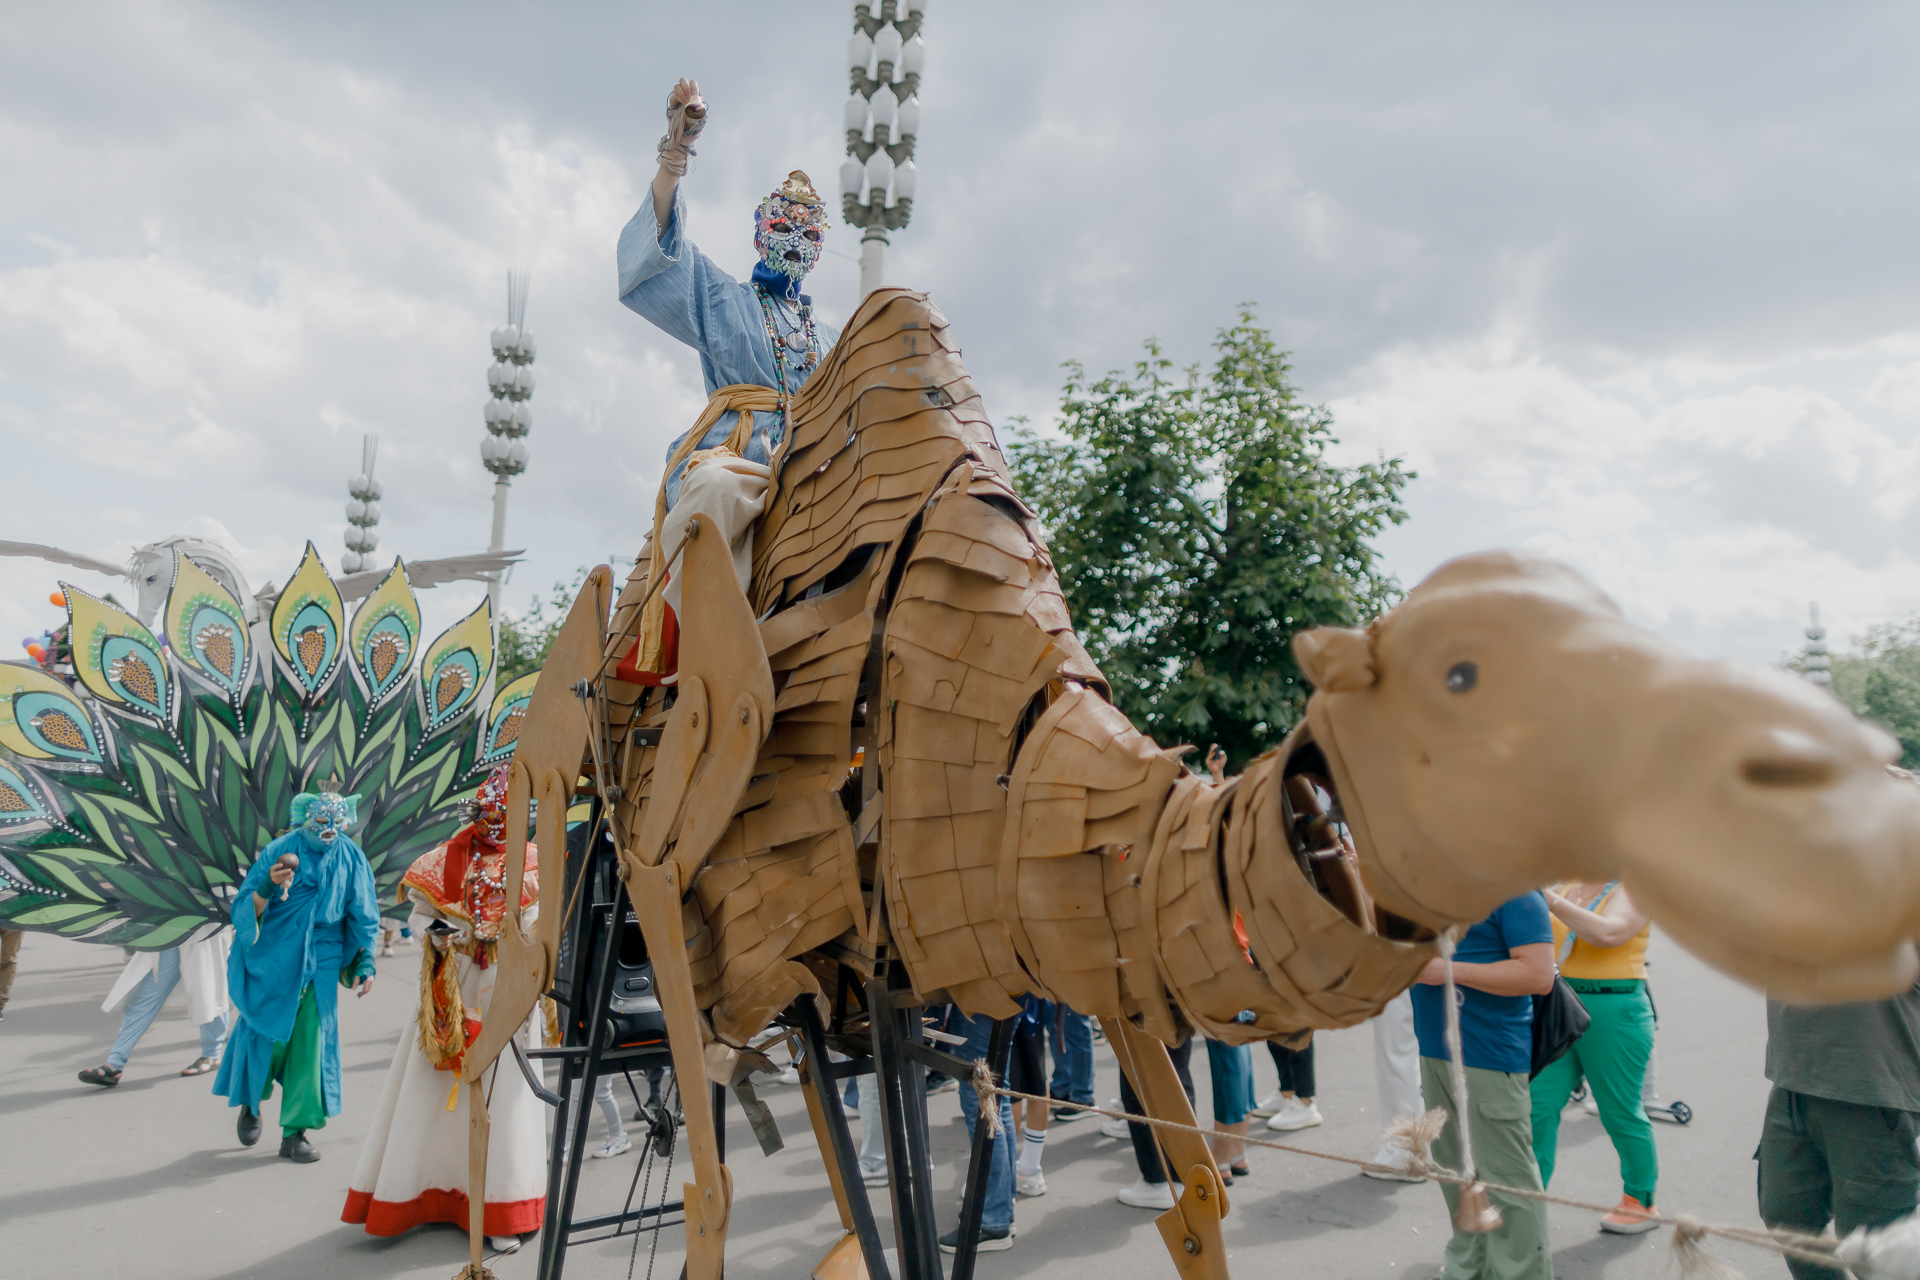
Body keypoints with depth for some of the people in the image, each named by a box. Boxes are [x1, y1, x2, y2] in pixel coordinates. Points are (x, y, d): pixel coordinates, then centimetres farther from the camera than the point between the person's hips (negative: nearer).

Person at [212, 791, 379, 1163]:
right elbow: (244, 909, -7)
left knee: (311, 1044, 0)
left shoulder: (352, 858, 0)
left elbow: (363, 916, 7)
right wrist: (268, 887, -26)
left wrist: (366, 962, 3)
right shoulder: (278, 852, -8)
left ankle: (294, 1133, 11)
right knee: (266, 1036, 4)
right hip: (273, 961, -2)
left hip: (320, 965, 2)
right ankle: (249, 1102, 36)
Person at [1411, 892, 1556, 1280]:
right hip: (1436, 1048, 8)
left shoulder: (1513, 888, -13)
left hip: (1489, 1056, -8)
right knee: (1453, 1167, 18)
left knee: (1502, 1175, 1)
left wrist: (1450, 971, -21)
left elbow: (1539, 975, -21)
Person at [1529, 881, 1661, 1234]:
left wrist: (1550, 900, -32)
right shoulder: (1571, 886, 9)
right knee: (1539, 1102, 2)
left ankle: (1641, 1202, 31)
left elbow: (1607, 933, -29)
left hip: (1615, 1010, -6)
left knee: (1621, 1112, 9)